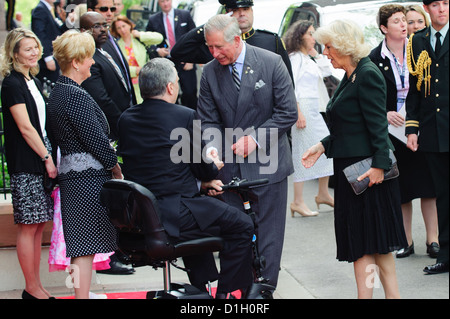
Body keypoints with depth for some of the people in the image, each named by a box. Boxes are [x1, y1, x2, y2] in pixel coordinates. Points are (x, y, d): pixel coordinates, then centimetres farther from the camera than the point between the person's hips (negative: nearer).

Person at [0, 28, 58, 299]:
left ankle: (37, 284, 15)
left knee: (40, 224, 9)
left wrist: (51, 157, 12)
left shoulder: (34, 81, 16)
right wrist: (47, 159, -13)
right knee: (29, 226, -3)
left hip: (43, 160, 8)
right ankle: (32, 288, 3)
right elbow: (25, 128, -15)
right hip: (26, 164, -8)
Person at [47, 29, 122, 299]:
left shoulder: (58, 92, 14)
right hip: (88, 176, -10)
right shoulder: (76, 95, -16)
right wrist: (116, 168, -4)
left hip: (71, 173, 10)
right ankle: (82, 293, -5)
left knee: (82, 242, 14)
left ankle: (81, 290, 19)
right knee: (86, 242, -6)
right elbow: (95, 139, -17)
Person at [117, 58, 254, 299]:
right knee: (242, 226, 9)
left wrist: (201, 180, 17)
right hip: (174, 216, -8)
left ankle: (200, 289, 39)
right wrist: (214, 166, 20)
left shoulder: (126, 119, 7)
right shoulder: (185, 117, -12)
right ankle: (225, 292, 14)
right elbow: (203, 169, -5)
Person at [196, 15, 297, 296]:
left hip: (267, 164, -3)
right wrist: (213, 149, -16)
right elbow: (208, 120, 4)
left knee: (268, 235, 3)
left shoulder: (272, 63, -9)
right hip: (229, 165, 3)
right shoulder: (210, 72, 1)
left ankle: (264, 291, 11)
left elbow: (288, 113, -7)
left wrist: (255, 138, -15)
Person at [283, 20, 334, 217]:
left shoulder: (308, 59, 17)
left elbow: (328, 71, 23)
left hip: (314, 110, 10)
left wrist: (315, 53, 14)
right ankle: (298, 202, -7)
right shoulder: (295, 57, -9)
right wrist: (298, 114, -22)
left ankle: (323, 194, 20)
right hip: (302, 108, -10)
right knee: (303, 153, -9)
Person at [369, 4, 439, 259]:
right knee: (401, 189, 5)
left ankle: (433, 239, 6)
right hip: (392, 130, 0)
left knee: (428, 184, 0)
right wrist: (385, 114, -12)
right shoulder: (375, 59, -1)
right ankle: (406, 241, 14)